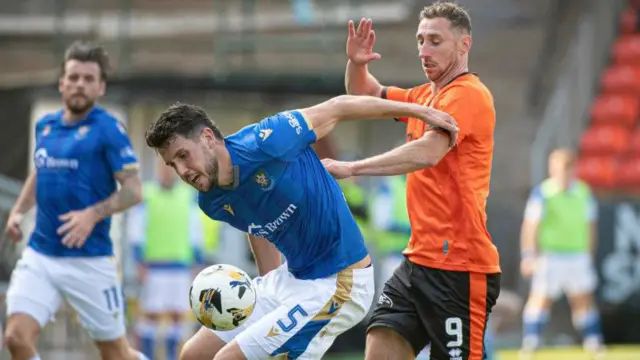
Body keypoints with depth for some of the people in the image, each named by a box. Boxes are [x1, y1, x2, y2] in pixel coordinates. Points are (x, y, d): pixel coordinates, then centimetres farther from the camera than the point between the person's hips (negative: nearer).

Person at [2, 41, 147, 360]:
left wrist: (93, 214, -27)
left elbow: (133, 189, -12)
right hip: (40, 255, 5)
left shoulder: (107, 129, -8)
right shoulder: (45, 126, 10)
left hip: (88, 259, -5)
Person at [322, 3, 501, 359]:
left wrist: (351, 168, -27)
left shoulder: (468, 94, -12)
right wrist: (356, 63, 8)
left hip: (459, 266, -9)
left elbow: (427, 153, -27)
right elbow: (366, 95, 31)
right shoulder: (424, 96, 15)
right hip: (419, 260, 9)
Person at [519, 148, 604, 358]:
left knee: (584, 300, 5)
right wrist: (528, 256, -16)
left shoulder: (584, 192, 7)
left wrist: (590, 255, 17)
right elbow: (530, 226, -10)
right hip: (549, 256, -4)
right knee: (541, 299, -6)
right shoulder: (542, 193, -9)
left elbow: (591, 225, 16)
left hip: (578, 256, 4)